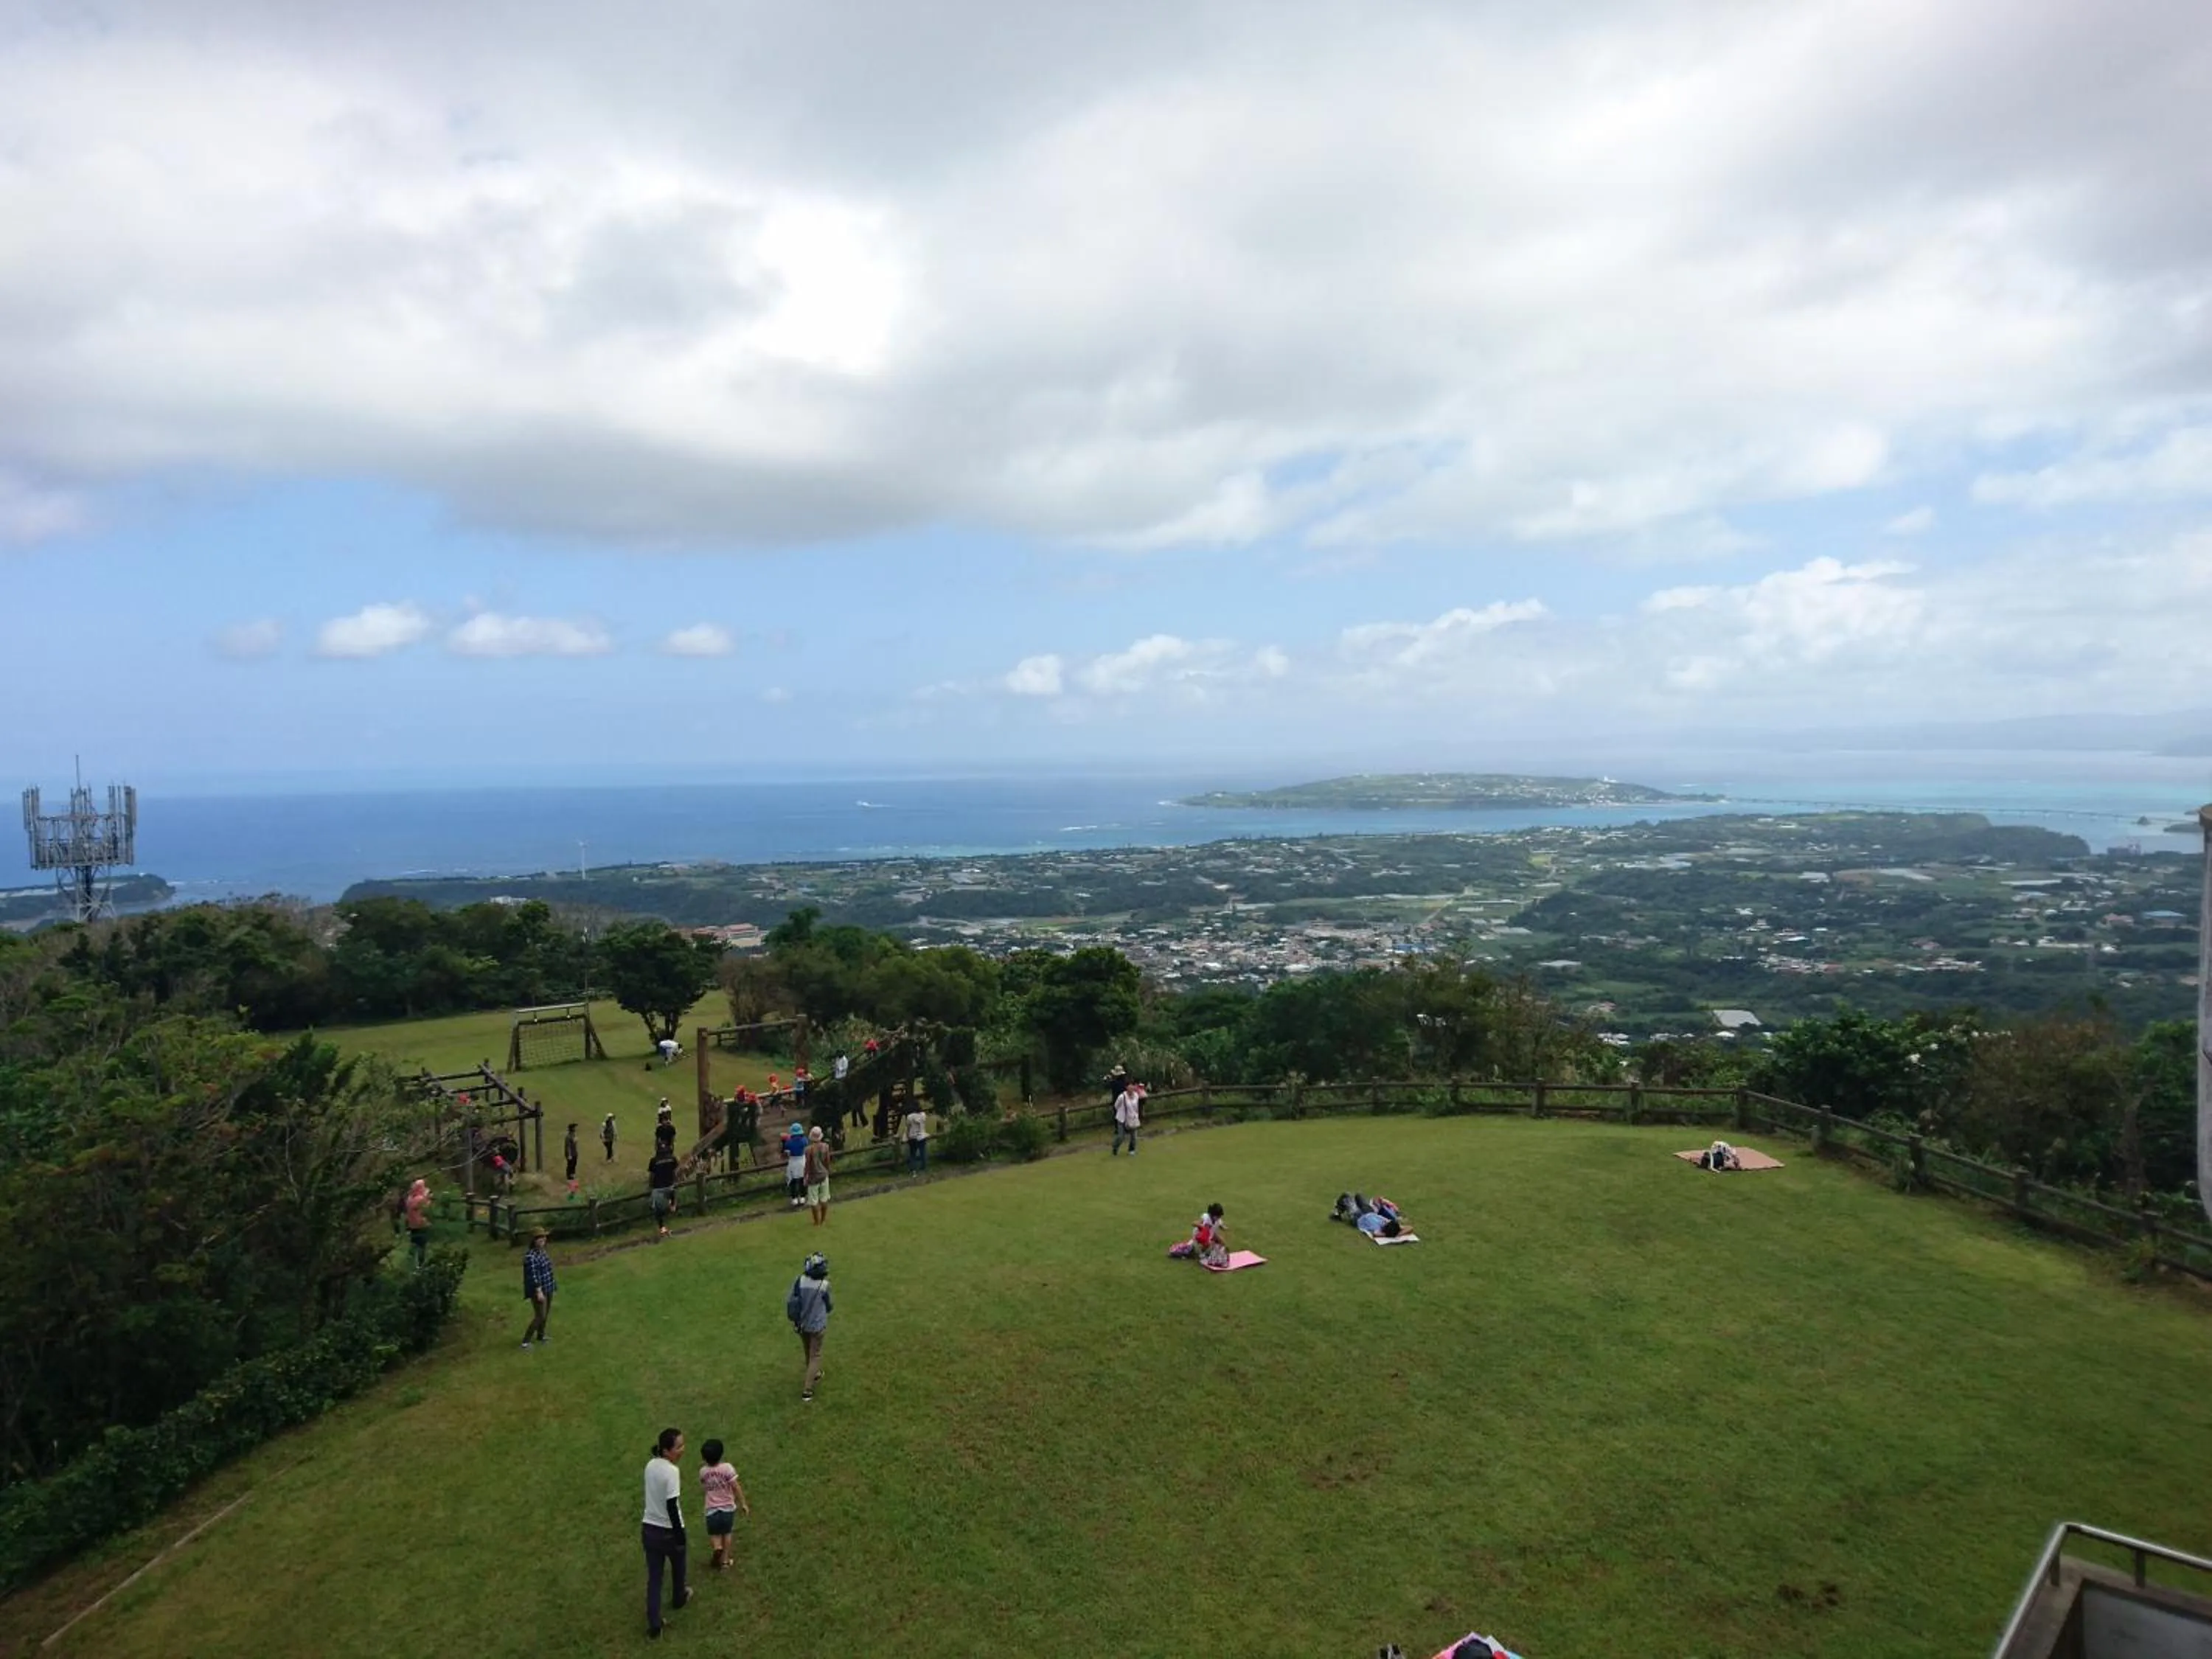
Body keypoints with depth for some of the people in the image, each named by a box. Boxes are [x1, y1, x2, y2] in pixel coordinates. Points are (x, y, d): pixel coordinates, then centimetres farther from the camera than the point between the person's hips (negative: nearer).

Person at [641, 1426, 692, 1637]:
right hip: (669, 1531, -5)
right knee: (677, 1567, 25)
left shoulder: (650, 1465, -3)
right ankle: (678, 1598, 49)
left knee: (653, 1578, 12)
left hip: (650, 1528, 5)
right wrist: (680, 1537, -16)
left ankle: (654, 1625, 13)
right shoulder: (672, 1471, -27)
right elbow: (672, 1507, -24)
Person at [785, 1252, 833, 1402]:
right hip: (817, 1326, -3)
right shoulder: (824, 1285, -23)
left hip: (801, 1324, 3)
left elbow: (791, 1301, -10)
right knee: (815, 1356, 13)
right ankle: (807, 1390, 11)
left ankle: (814, 1374, 48)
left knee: (808, 1352, 26)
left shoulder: (800, 1281, -18)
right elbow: (828, 1307, -8)